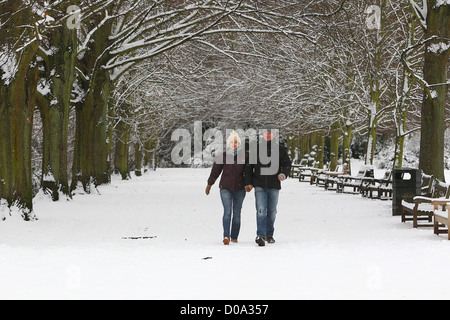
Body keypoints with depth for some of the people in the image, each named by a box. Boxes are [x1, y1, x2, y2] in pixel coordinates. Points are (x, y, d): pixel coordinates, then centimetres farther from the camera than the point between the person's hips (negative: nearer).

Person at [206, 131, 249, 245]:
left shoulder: (244, 157, 4)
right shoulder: (223, 156, 0)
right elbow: (215, 170, 6)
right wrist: (209, 184, 10)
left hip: (239, 189, 2)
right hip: (225, 188, -2)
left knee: (237, 213, 7)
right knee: (227, 212, -14)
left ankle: (234, 237, 16)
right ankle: (226, 236, -19)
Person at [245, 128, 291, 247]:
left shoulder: (280, 149, 6)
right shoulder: (256, 148, 7)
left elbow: (287, 164, 6)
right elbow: (249, 167, 11)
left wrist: (284, 174, -16)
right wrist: (248, 183, 4)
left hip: (274, 185, 1)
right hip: (260, 185, -1)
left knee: (272, 211, 9)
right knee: (261, 210, -13)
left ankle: (269, 235, 21)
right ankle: (260, 235, -19)